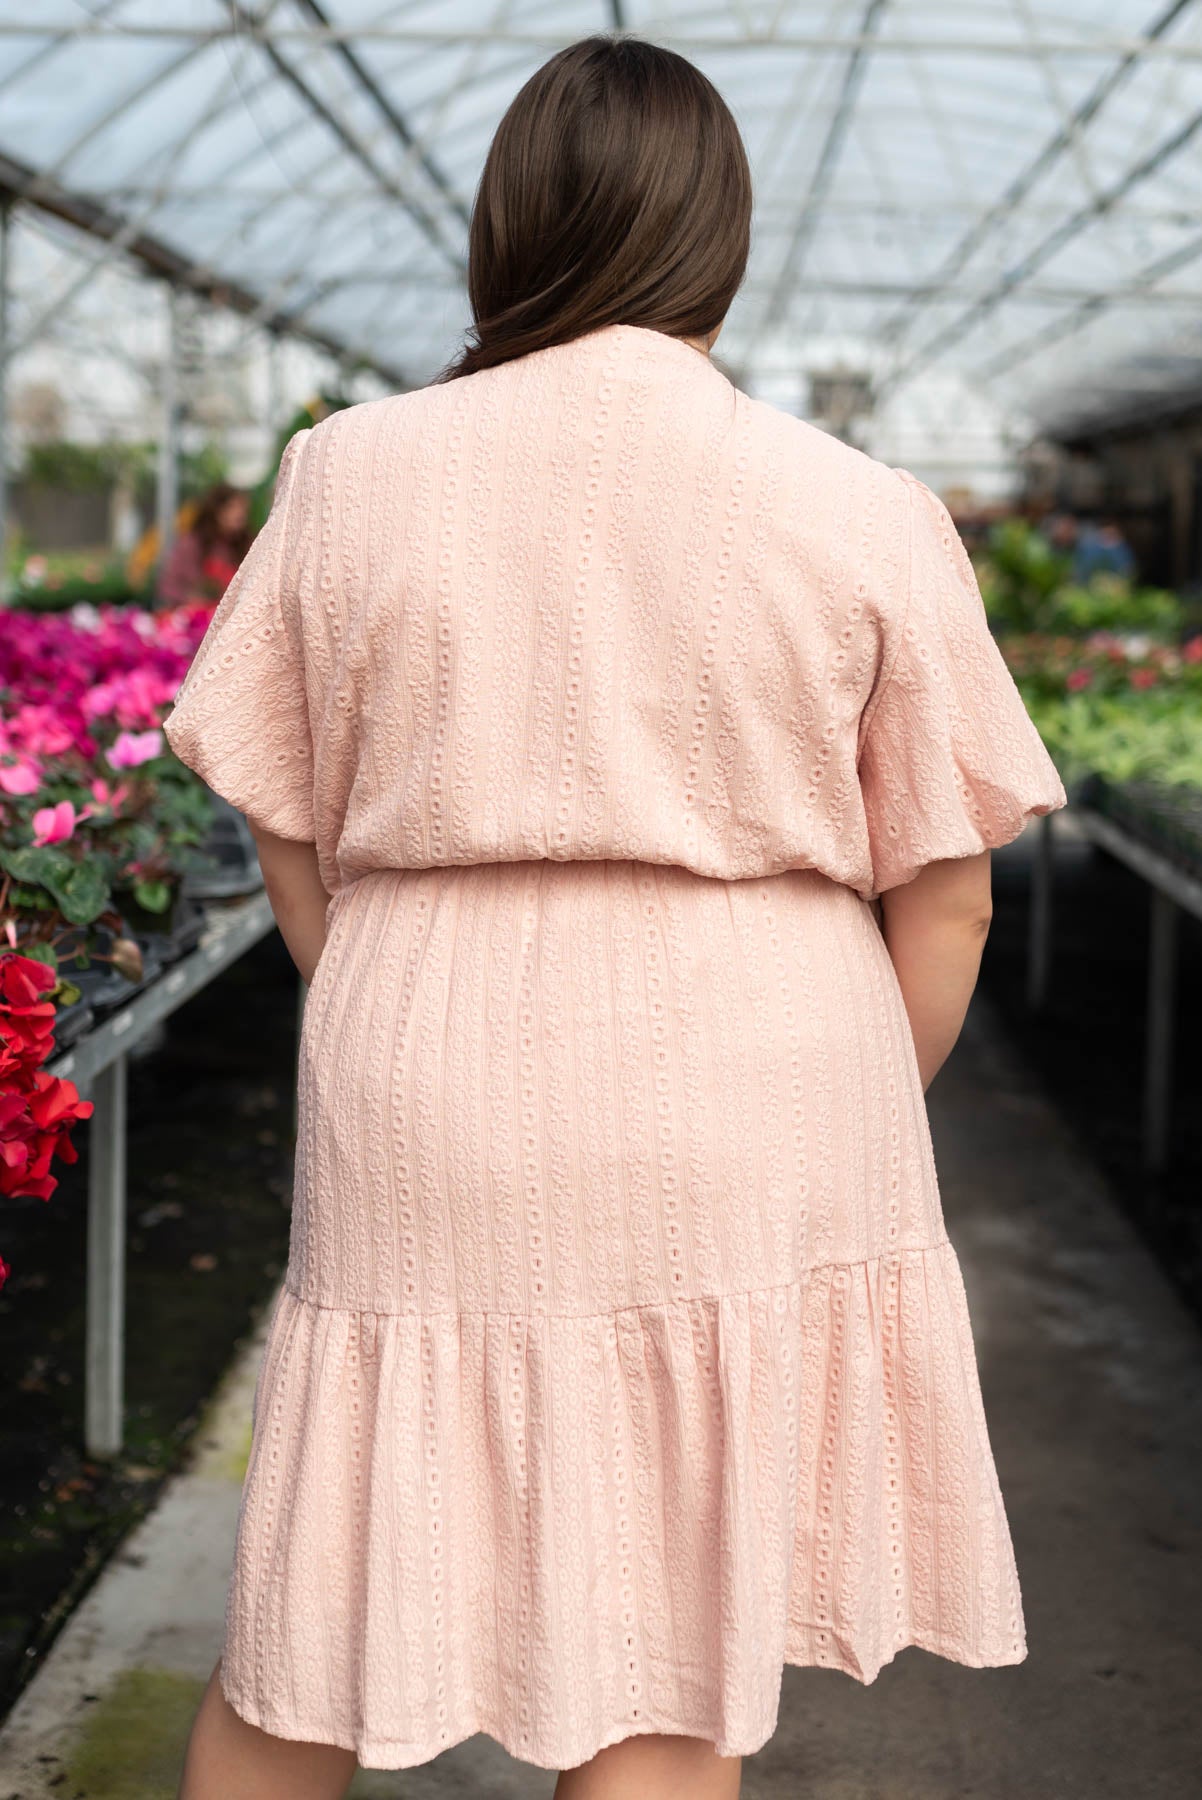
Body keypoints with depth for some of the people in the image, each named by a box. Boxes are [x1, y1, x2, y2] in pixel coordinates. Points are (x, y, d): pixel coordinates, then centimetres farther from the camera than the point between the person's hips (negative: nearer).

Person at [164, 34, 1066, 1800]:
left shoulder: (348, 474, 1)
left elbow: (292, 834, 5)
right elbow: (946, 892, 1)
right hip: (754, 1113, -1)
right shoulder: (863, 514, -2)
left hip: (431, 1126, 1)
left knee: (296, 1656, 18)